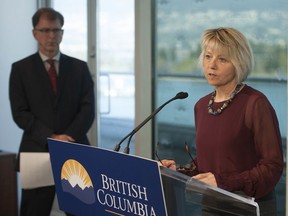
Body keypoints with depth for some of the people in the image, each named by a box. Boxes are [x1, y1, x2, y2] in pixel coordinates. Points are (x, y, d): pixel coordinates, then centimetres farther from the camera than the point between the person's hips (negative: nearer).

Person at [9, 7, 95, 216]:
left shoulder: (79, 67, 10)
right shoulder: (20, 69, 5)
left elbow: (88, 109, 2)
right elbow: (20, 113, -3)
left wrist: (69, 137, -13)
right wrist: (51, 138, -14)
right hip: (37, 151, -1)